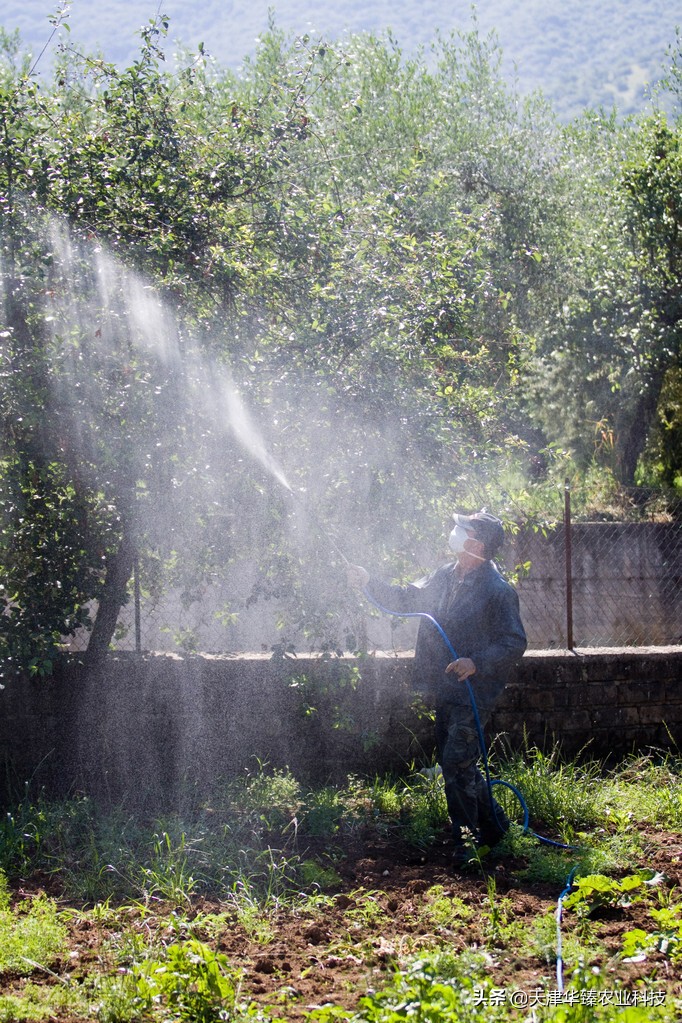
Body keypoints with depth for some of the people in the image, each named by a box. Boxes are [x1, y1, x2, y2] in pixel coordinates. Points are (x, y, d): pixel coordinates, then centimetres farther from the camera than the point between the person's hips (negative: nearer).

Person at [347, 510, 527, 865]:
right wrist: (369, 583, 8)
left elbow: (515, 643, -15)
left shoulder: (497, 590, -16)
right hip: (445, 691, 8)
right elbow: (407, 600, 18)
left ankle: (466, 842, 6)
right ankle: (494, 824, 27)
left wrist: (477, 663, -27)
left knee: (456, 766, -8)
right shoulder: (446, 576, 7)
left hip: (473, 695, -8)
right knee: (457, 765, 14)